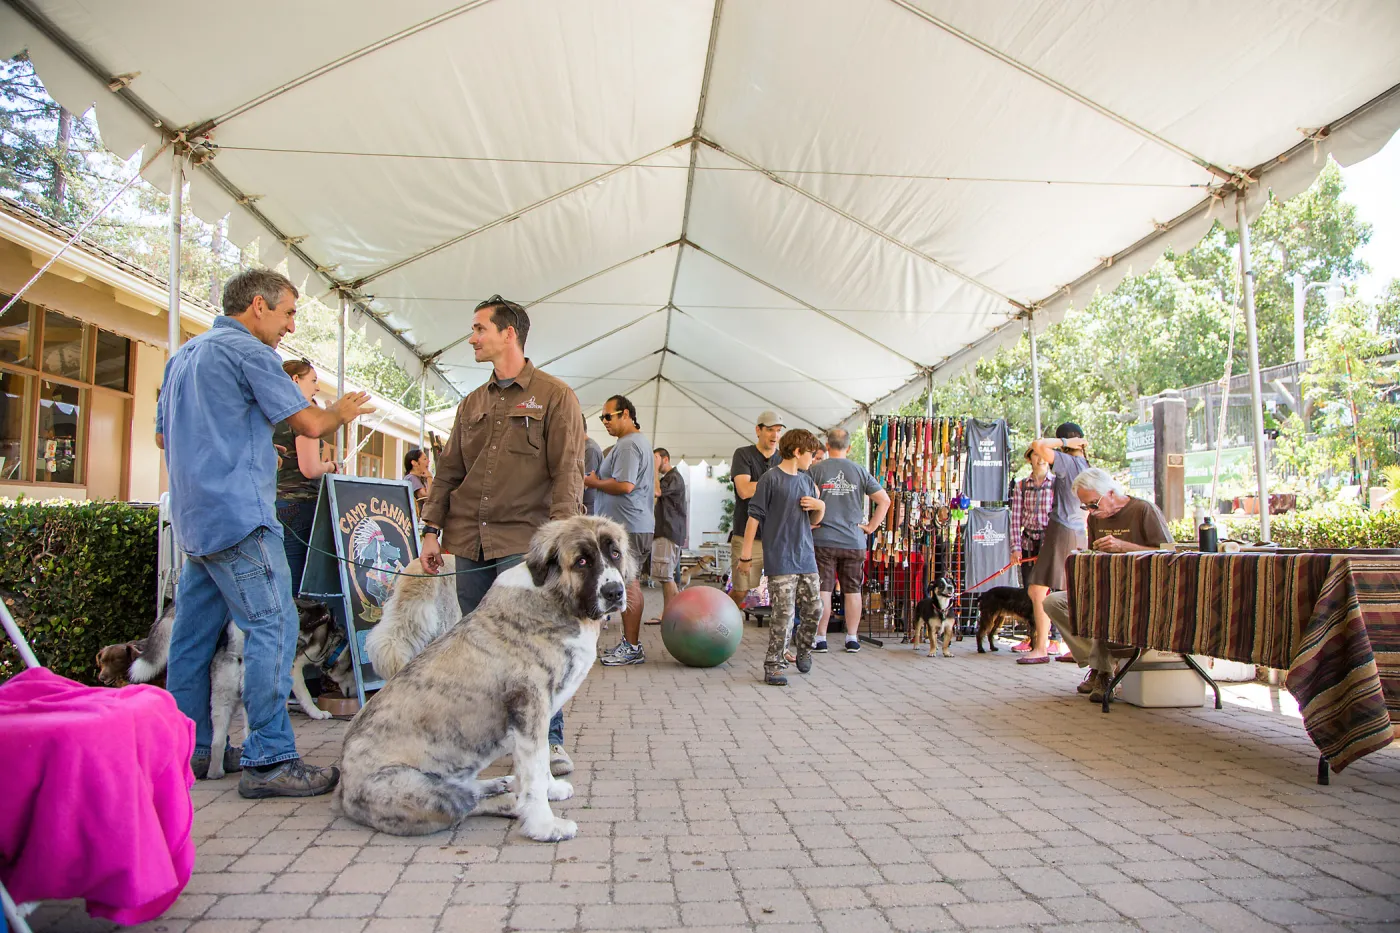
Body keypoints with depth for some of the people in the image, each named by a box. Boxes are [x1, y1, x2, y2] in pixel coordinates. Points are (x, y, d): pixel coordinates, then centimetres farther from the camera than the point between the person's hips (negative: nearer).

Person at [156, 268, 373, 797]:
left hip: (194, 517, 10)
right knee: (272, 628, -10)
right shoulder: (247, 351, -8)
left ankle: (186, 752, 20)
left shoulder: (184, 355, 21)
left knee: (194, 634, 12)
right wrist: (342, 412, 9)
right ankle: (268, 760, -11)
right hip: (239, 516, -10)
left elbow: (163, 436, 29)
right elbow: (309, 423, -12)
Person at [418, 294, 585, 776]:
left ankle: (549, 740, 2)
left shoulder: (554, 396, 0)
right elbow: (448, 471, 19)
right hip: (470, 541, 6)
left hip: (523, 540, -6)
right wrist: (432, 529, 10)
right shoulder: (472, 403, 18)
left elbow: (567, 472, -7)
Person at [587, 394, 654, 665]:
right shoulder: (640, 441, 22)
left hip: (627, 527, -11)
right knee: (630, 584, 13)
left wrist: (593, 482, -8)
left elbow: (625, 485, -24)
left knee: (628, 585, -8)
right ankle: (630, 642, 18)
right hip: (637, 524, 11)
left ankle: (632, 648, -4)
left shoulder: (628, 444, -13)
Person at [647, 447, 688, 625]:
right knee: (666, 576, 8)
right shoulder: (667, 478, 22)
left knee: (666, 575, -12)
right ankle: (666, 615, 10)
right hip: (664, 532, 10)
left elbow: (656, 491, -24)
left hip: (669, 532, -10)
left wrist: (655, 468, -17)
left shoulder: (674, 477, -9)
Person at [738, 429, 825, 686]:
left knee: (814, 609, 9)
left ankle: (804, 650, 34)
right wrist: (746, 553, -9)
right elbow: (754, 516, -8)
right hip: (780, 559, -7)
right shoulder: (771, 478, -7)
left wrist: (820, 506, -1)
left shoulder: (807, 480, 14)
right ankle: (773, 667, 4)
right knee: (783, 613, -7)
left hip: (807, 557, 7)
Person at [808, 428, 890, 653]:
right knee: (853, 591, 11)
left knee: (823, 590, 3)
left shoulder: (815, 470, -3)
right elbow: (884, 501, 2)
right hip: (854, 542, 2)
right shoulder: (860, 471, 4)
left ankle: (820, 639, 7)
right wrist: (870, 527, 6)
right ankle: (852, 638, 16)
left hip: (823, 541, -2)